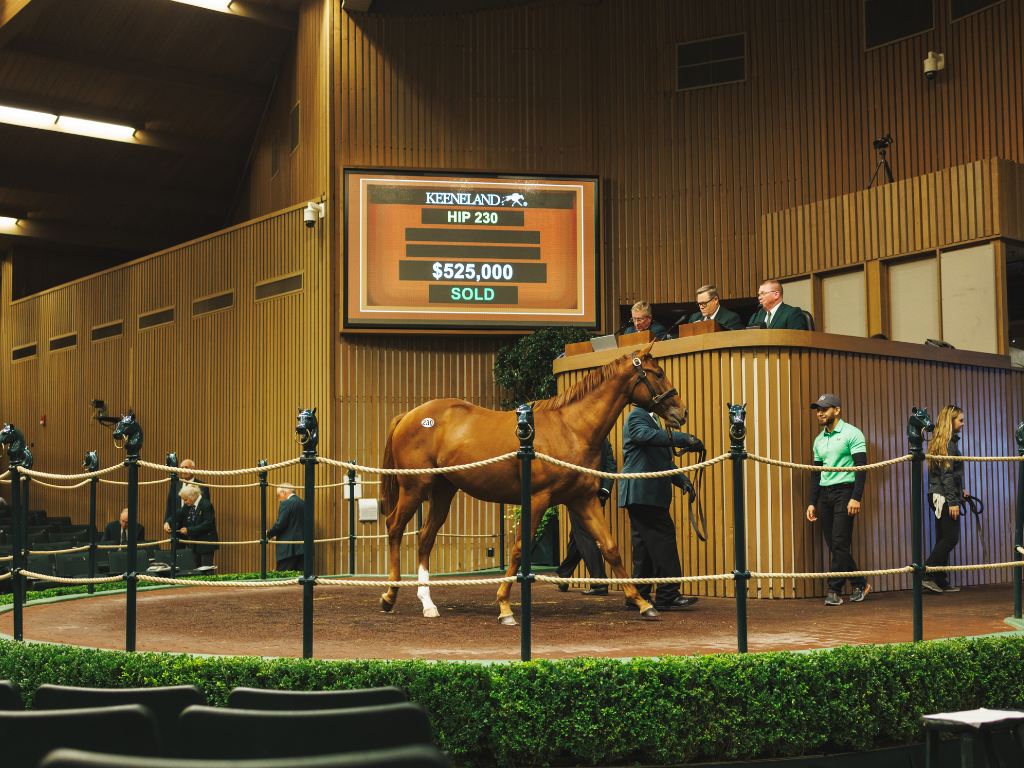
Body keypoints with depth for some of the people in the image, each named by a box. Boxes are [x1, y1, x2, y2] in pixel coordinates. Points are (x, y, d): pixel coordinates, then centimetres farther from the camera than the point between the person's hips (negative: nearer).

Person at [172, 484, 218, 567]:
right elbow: (178, 516, 15)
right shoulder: (187, 506, 8)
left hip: (205, 544, -7)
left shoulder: (206, 505, -16)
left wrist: (189, 530, -20)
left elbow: (207, 524, -20)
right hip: (194, 545, 7)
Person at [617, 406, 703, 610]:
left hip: (652, 494, 10)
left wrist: (682, 480, 13)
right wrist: (685, 439, -36)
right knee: (663, 538, -11)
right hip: (642, 492, -10)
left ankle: (638, 597, 13)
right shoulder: (636, 416, -7)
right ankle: (668, 596, -9)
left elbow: (664, 461, 28)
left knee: (646, 546, 9)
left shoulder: (652, 419, 24)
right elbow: (646, 435, -30)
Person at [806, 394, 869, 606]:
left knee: (839, 543, -11)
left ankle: (834, 591, -6)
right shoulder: (819, 440, 16)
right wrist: (812, 502, 13)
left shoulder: (851, 433, -5)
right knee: (833, 544, 5)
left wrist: (856, 498, -20)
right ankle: (860, 584, 18)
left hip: (845, 492, -7)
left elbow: (861, 467, -12)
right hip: (825, 494, 7)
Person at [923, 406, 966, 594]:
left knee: (943, 539, 10)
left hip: (938, 496, 10)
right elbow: (947, 474, -18)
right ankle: (925, 575, -10)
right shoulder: (949, 442, -12)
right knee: (951, 539, -8)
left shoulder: (940, 441, 17)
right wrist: (953, 501, -19)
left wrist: (959, 490, 23)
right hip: (945, 497, -10)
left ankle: (940, 582, 11)